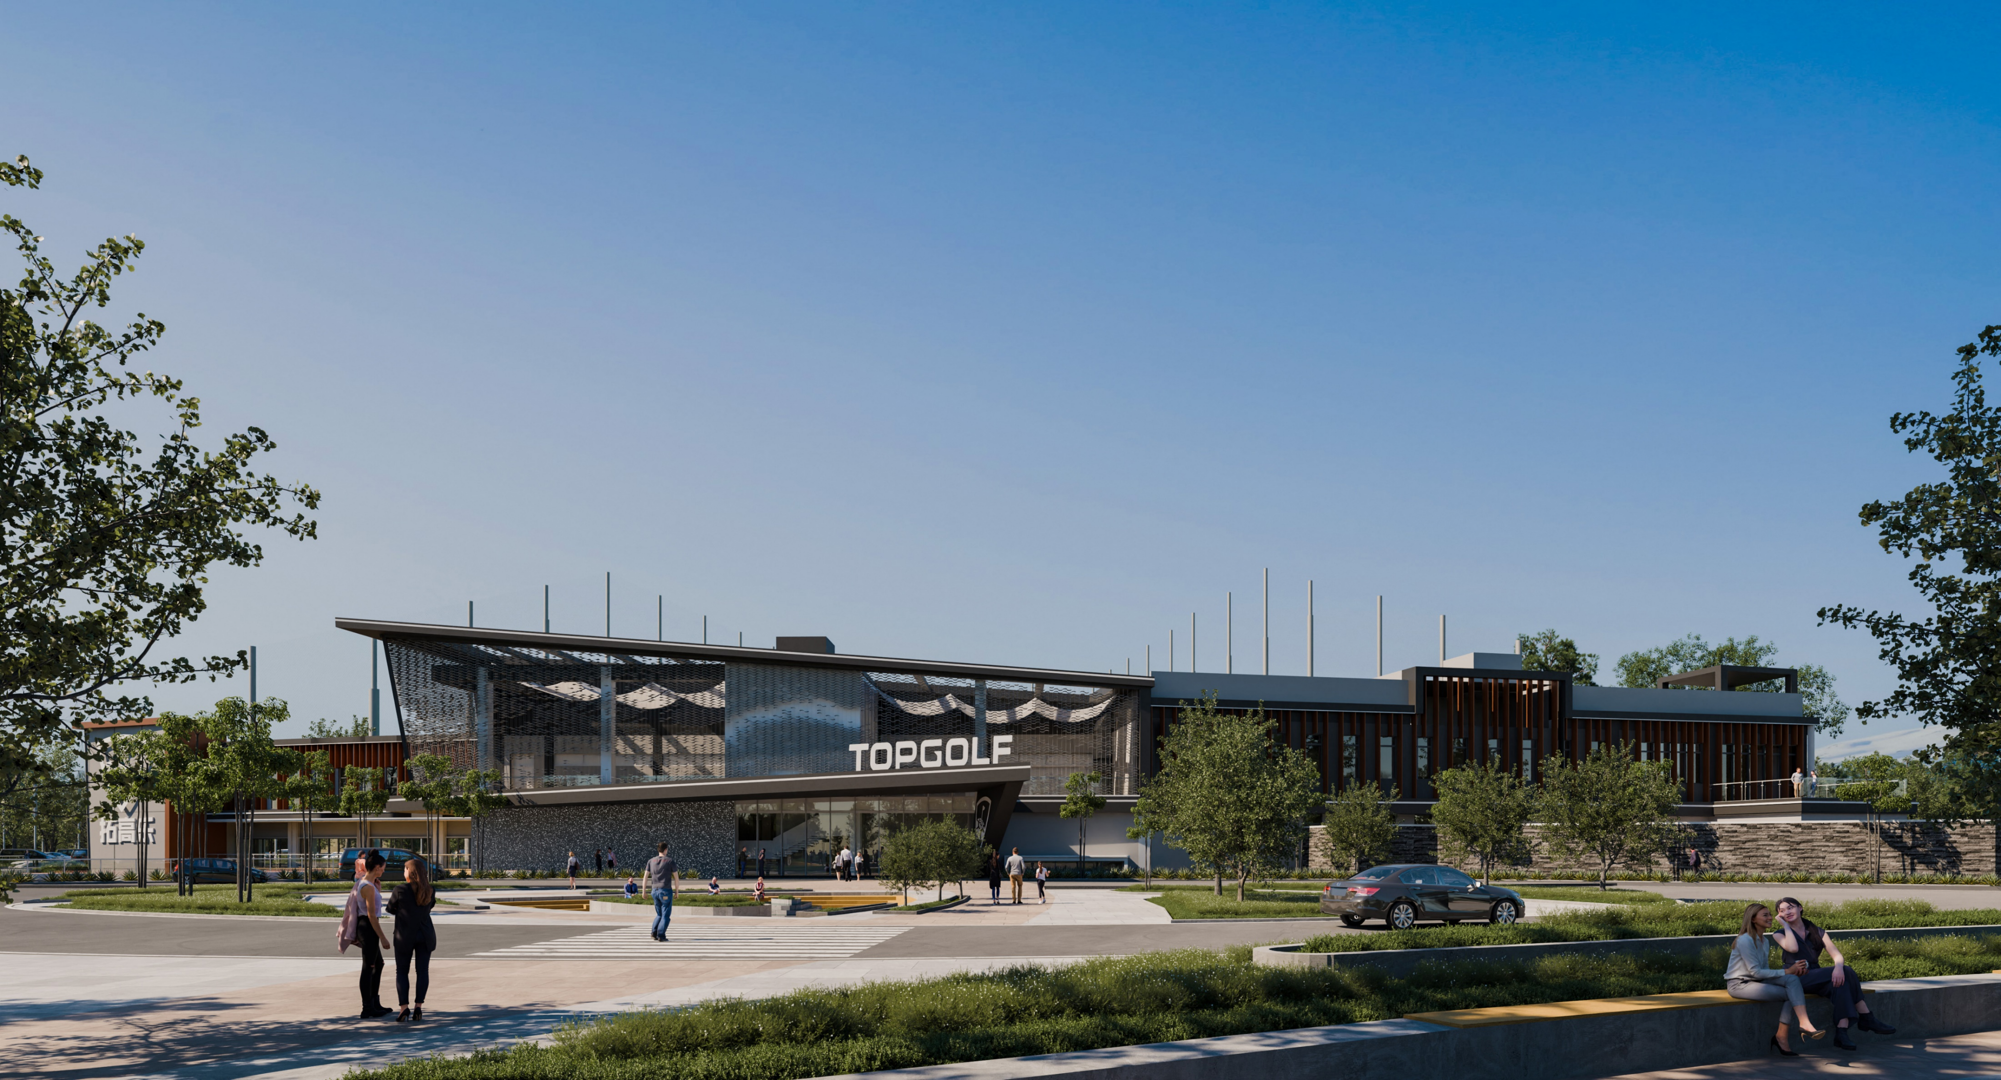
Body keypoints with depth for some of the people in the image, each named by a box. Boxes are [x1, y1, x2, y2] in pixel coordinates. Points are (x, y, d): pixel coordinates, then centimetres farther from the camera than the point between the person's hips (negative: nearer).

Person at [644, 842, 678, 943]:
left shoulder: (651, 861, 6)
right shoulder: (670, 861, -4)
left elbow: (645, 877, 6)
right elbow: (676, 878, -2)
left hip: (655, 891, 4)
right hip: (666, 892, -4)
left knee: (659, 914, 18)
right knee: (666, 915, 2)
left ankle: (654, 932, 1)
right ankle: (661, 935, -9)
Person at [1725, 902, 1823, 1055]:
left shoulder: (1764, 942, 14)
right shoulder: (1745, 941, -14)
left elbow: (1763, 970, 12)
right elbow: (1755, 972, -17)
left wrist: (1792, 971, -4)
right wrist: (1786, 972, -14)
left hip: (1756, 981, 8)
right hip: (1739, 984, -8)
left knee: (1791, 979, -19)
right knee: (1792, 994, -21)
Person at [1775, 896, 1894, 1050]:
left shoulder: (1817, 932, 15)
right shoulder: (1779, 934, 7)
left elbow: (1837, 955, 1)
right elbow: (1792, 948, -18)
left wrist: (1838, 967, -23)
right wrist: (1785, 925, -3)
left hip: (1817, 979, 4)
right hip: (1797, 979, -4)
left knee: (1840, 982, -30)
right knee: (1846, 973, -24)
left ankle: (1841, 1033, -37)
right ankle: (1867, 1019, -22)